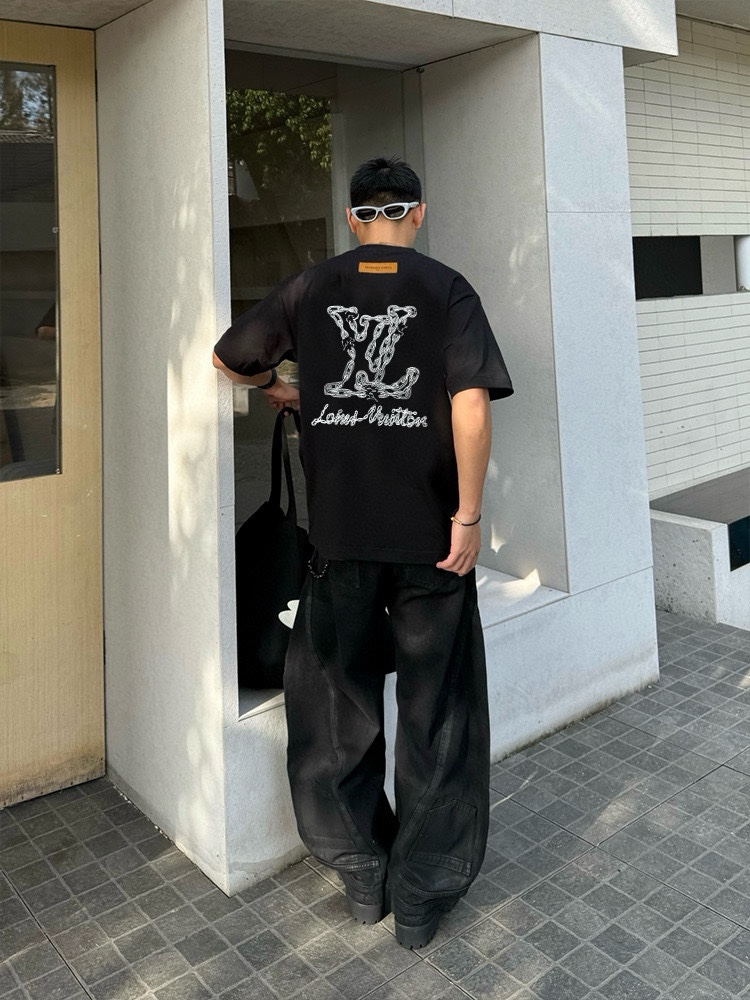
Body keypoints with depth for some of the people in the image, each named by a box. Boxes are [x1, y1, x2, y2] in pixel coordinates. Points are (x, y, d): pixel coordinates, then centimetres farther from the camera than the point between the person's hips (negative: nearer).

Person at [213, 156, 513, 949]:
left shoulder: (310, 289, 5)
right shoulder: (446, 289, -1)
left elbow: (228, 358, 16)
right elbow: (471, 402, -13)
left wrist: (277, 387, 34)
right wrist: (469, 513, -9)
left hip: (340, 532, 2)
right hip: (428, 532, -1)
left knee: (338, 702, 17)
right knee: (432, 709, 9)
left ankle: (362, 875, 28)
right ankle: (420, 896, 19)